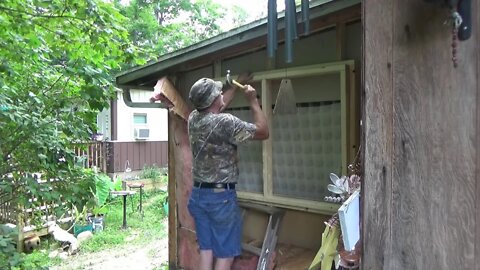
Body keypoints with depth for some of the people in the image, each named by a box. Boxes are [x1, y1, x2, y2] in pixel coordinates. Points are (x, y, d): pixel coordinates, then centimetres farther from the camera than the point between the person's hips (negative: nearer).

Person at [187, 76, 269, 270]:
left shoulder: (193, 118, 3)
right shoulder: (226, 122, -19)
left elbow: (217, 106, 24)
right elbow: (263, 132, -7)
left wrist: (236, 85, 32)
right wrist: (253, 101, 1)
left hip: (198, 194, 7)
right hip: (221, 196, -7)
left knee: (206, 249, 14)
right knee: (225, 253, 5)